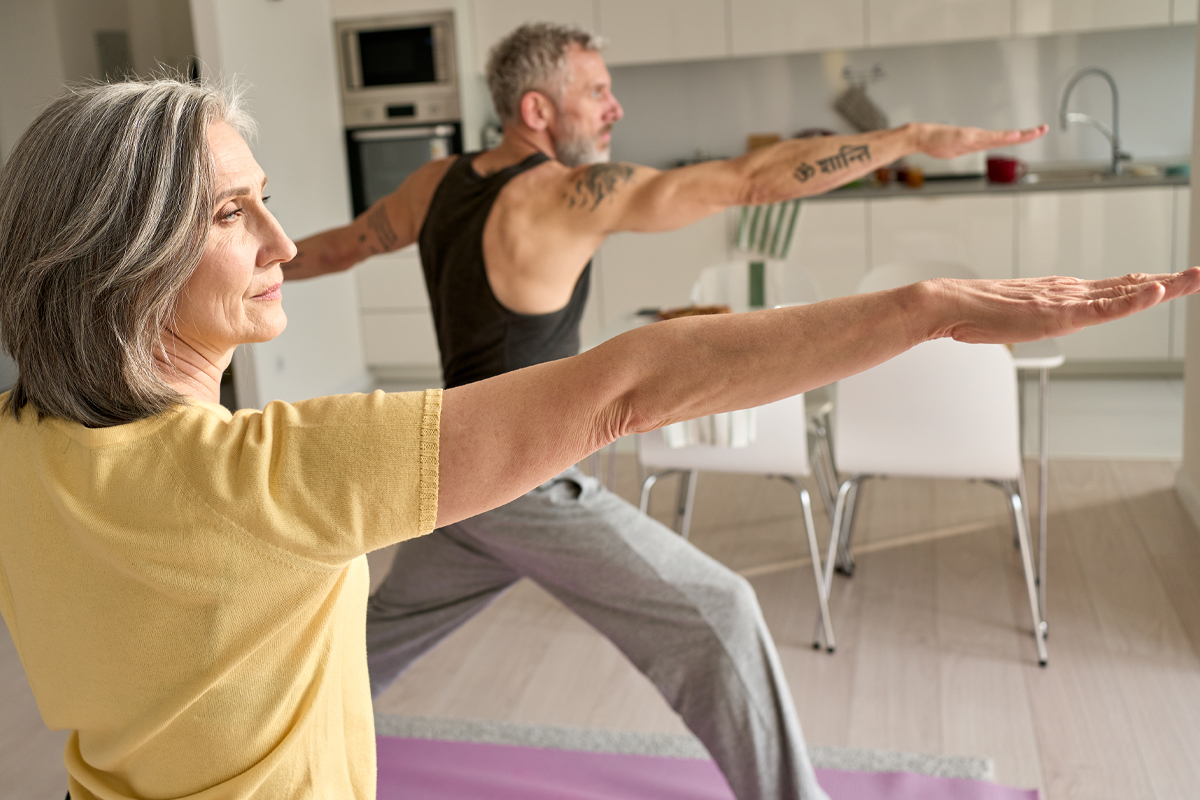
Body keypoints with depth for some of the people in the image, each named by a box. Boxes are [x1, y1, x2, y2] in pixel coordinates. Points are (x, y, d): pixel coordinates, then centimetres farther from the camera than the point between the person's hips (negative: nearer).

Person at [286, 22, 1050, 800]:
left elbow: (340, 245, 19)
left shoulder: (438, 183, 3)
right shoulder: (572, 194, -20)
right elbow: (750, 179, -24)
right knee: (715, 614, -4)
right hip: (526, 486, -8)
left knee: (395, 625, 30)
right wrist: (918, 137, -21)